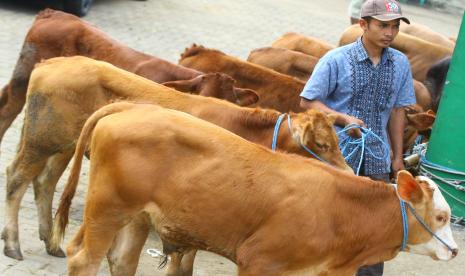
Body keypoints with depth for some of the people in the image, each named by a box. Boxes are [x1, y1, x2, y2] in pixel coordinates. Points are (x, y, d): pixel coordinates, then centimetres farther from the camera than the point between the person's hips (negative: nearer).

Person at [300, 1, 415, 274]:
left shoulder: (400, 64, 3)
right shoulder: (336, 60, -11)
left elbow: (397, 110, 12)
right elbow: (307, 101, -7)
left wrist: (398, 157, 12)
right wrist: (345, 119, -19)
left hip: (376, 160, 4)